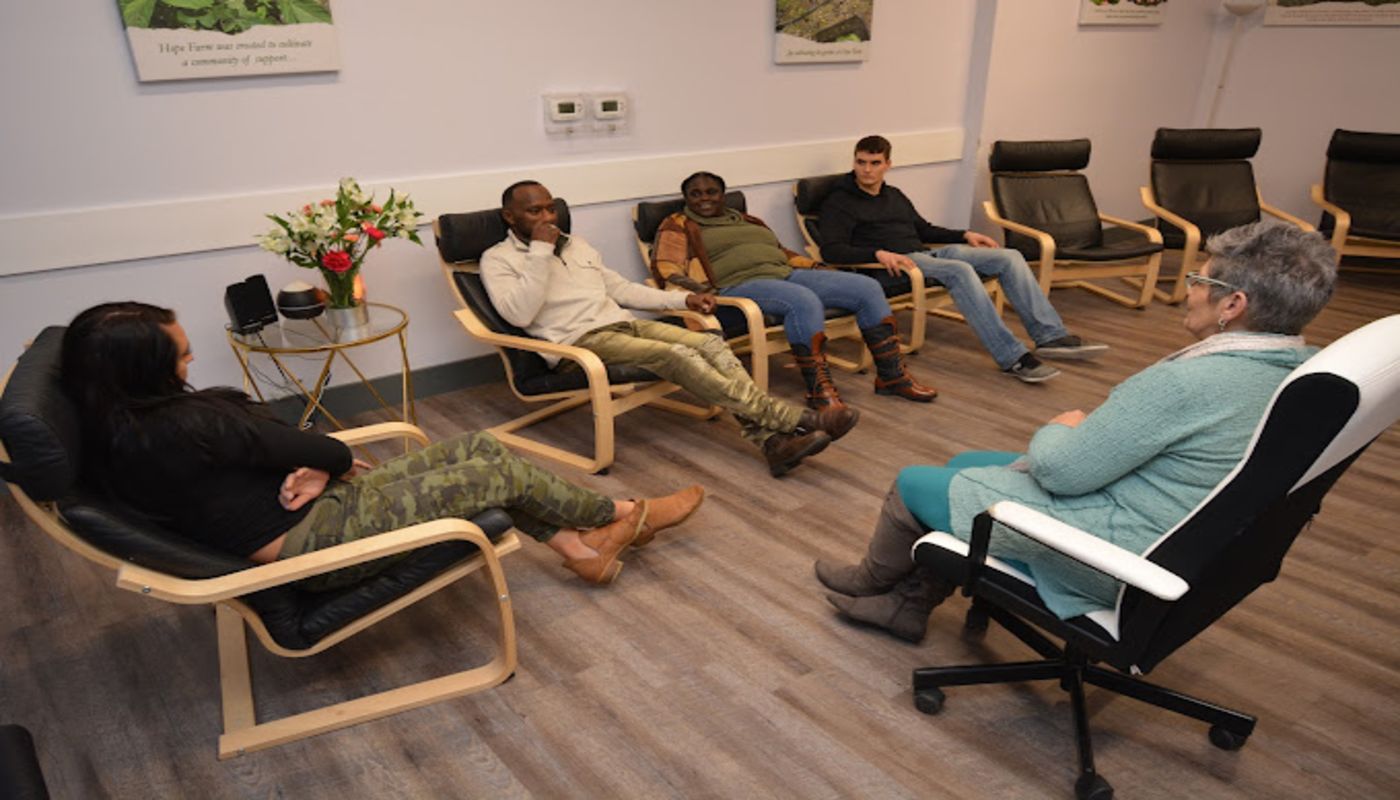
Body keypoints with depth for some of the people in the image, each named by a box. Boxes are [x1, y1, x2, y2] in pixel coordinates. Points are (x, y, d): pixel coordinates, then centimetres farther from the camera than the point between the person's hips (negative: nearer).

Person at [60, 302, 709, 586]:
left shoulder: (131, 421, 5)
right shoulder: (170, 432, -27)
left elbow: (265, 440, 6)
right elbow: (280, 442, -15)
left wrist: (315, 467, -14)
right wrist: (341, 462, 5)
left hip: (317, 503, 10)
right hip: (316, 541, -10)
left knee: (478, 447, 7)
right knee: (500, 471, -5)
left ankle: (576, 544, 15)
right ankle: (623, 515, 17)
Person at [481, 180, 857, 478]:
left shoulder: (575, 244, 22)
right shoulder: (498, 259, 3)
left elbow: (620, 288, 25)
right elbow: (519, 315, -14)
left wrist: (683, 299, 15)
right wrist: (540, 252, -13)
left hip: (623, 322, 7)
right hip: (578, 341, -7)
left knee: (711, 344, -17)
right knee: (678, 356, -28)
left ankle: (771, 439, -29)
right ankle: (794, 419, -28)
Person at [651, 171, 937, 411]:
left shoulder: (748, 221, 28)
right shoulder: (679, 226, 9)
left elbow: (781, 252, 30)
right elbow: (665, 269, -3)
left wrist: (818, 268, 16)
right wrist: (693, 286, -24)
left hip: (785, 274, 8)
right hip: (740, 284, -7)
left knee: (868, 288, -5)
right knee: (805, 301, -38)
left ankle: (892, 376, -1)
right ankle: (819, 390, -33)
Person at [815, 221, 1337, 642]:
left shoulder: (1185, 383, -30)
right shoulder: (1299, 371, 0)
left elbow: (1059, 471, -24)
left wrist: (1058, 430, -3)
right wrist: (1085, 433, 2)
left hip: (1116, 555, -10)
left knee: (914, 485, 5)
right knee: (965, 466, 20)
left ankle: (873, 579, 34)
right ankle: (909, 604, 29)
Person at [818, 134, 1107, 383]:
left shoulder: (894, 195, 24)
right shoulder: (839, 202, -1)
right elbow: (831, 250, -15)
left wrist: (965, 235, 19)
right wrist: (878, 253, -29)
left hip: (928, 253, 8)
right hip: (895, 264, -8)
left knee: (1009, 257, -4)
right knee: (960, 271, -34)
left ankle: (1051, 336, -9)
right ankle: (1012, 358, -35)